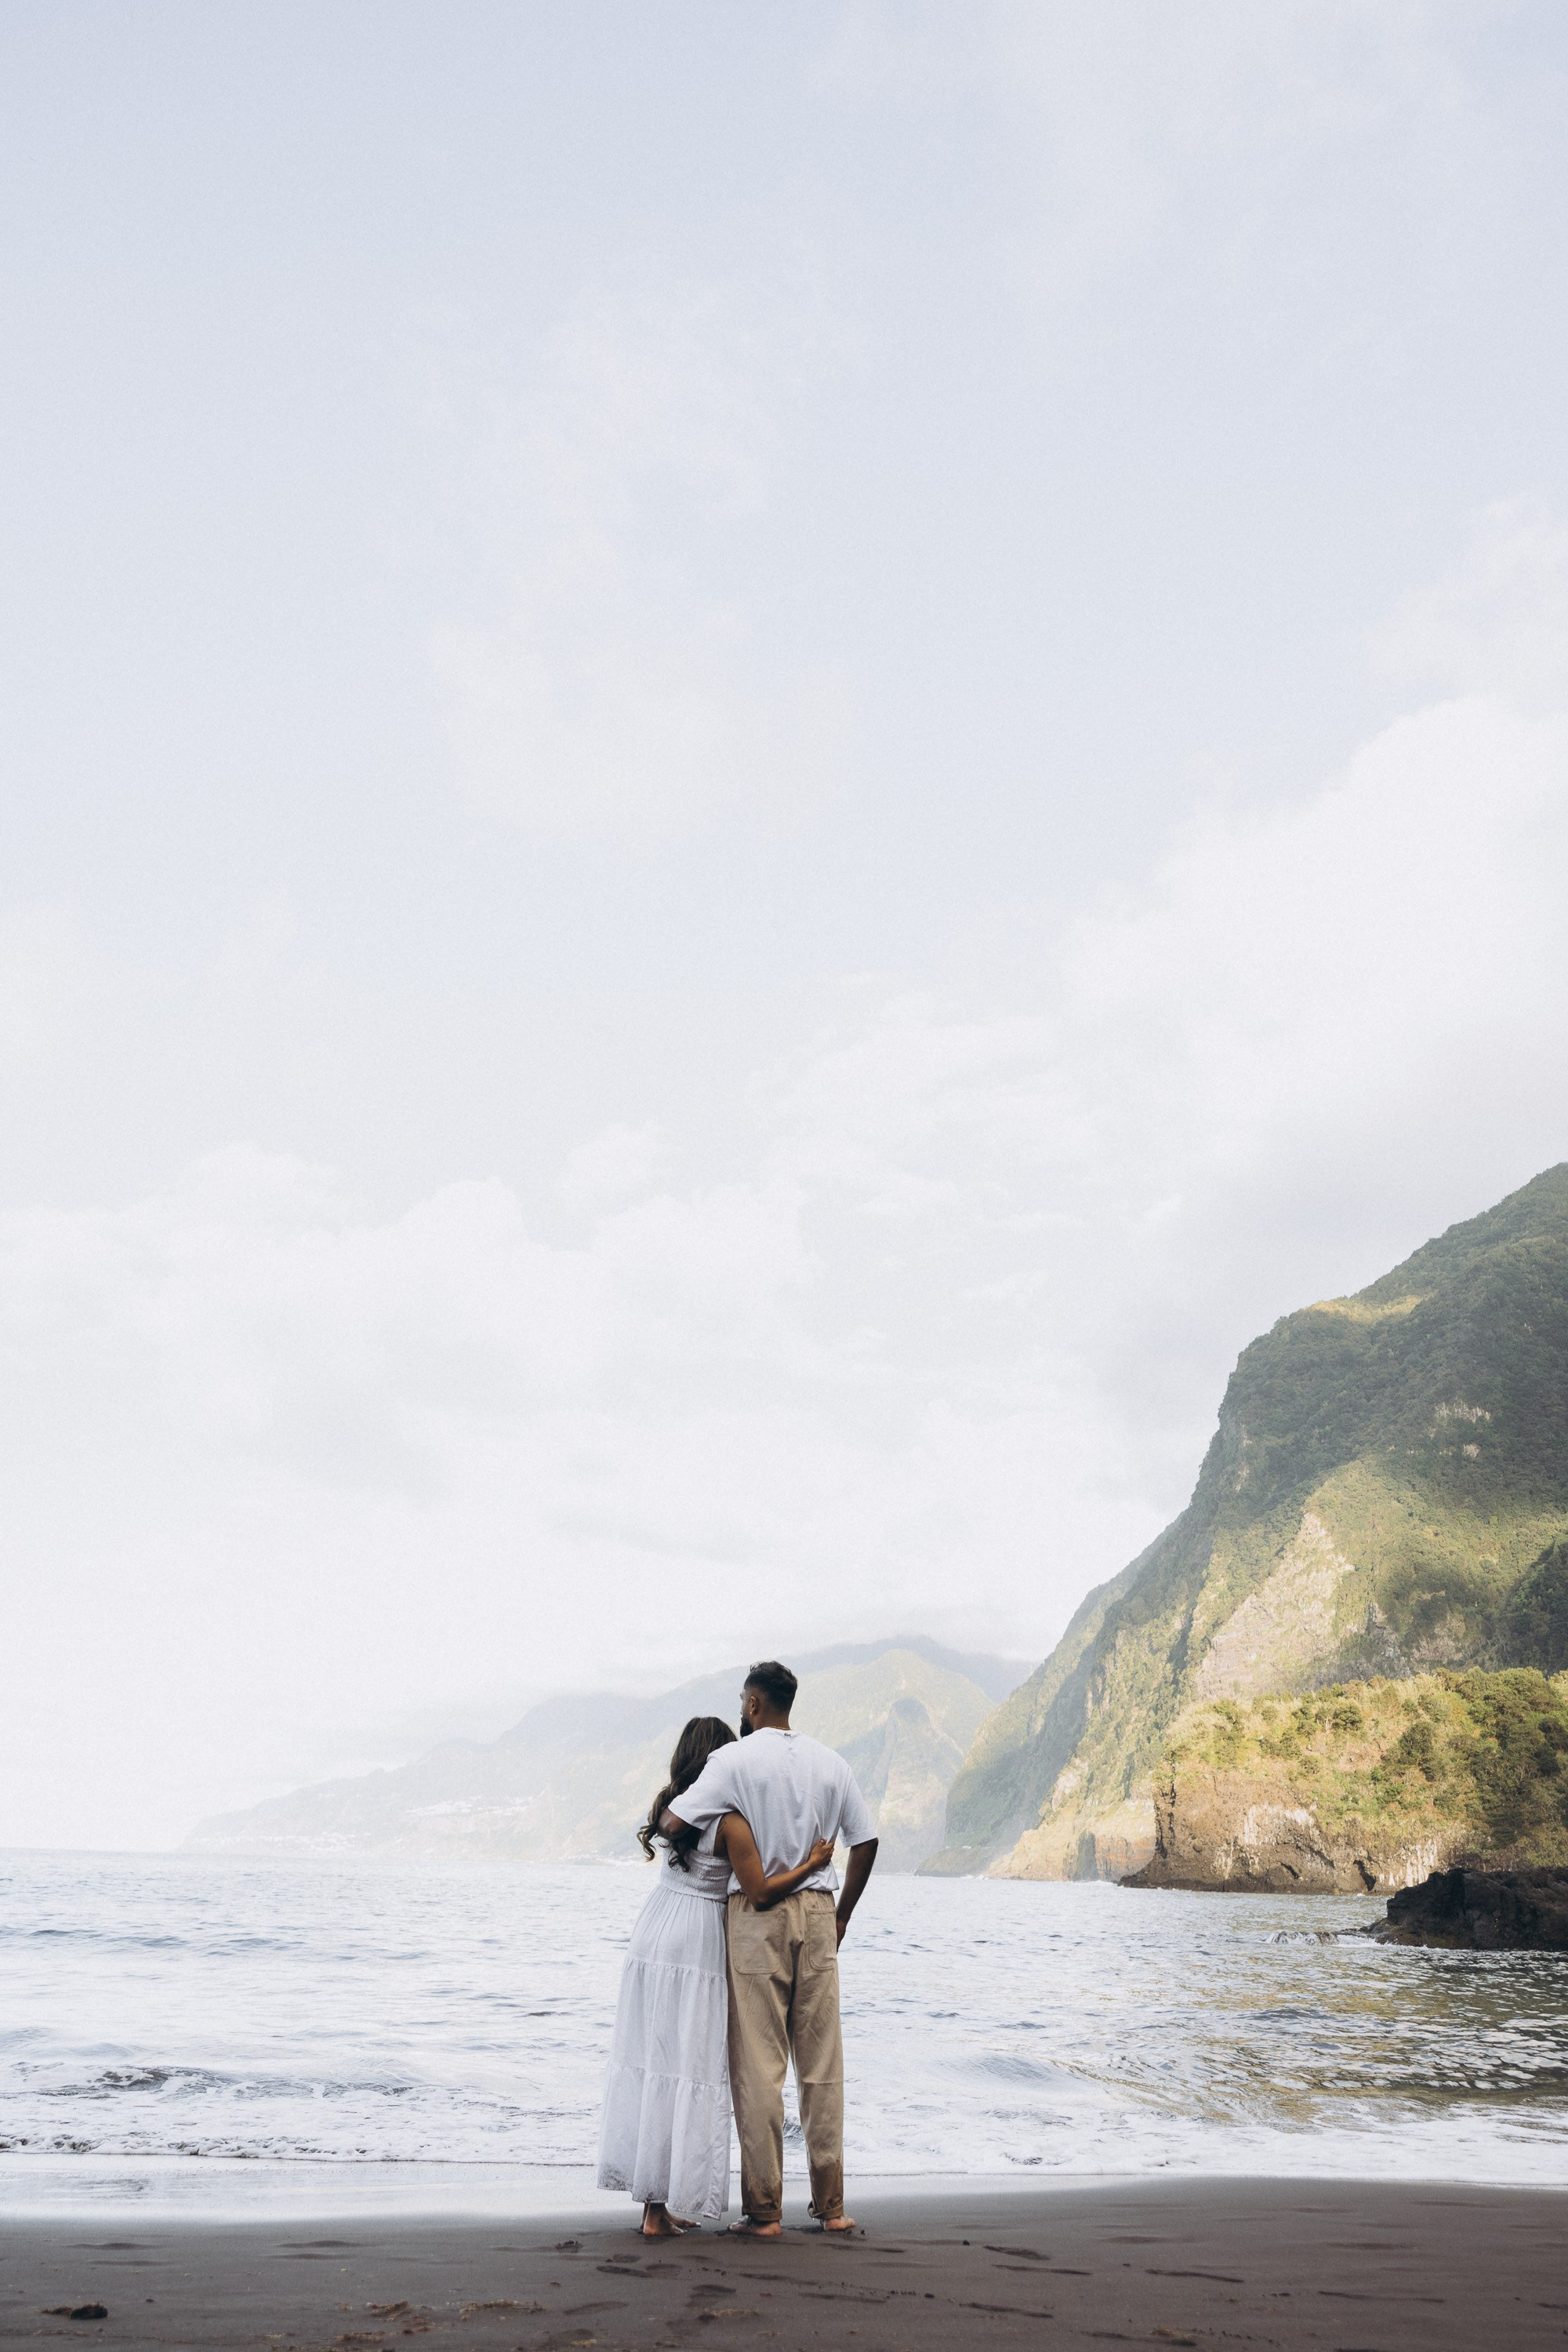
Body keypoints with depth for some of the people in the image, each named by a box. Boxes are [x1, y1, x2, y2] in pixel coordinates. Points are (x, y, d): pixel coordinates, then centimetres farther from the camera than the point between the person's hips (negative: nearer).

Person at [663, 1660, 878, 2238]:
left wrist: (663, 1810, 9)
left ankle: (763, 2210, 5)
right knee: (822, 2061, 10)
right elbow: (865, 1842, 10)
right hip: (817, 1912, 4)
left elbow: (673, 1823, -15)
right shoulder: (830, 1762, 7)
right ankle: (830, 2205, 14)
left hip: (756, 1913, -4)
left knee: (758, 2063, 2)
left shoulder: (735, 1759, -7)